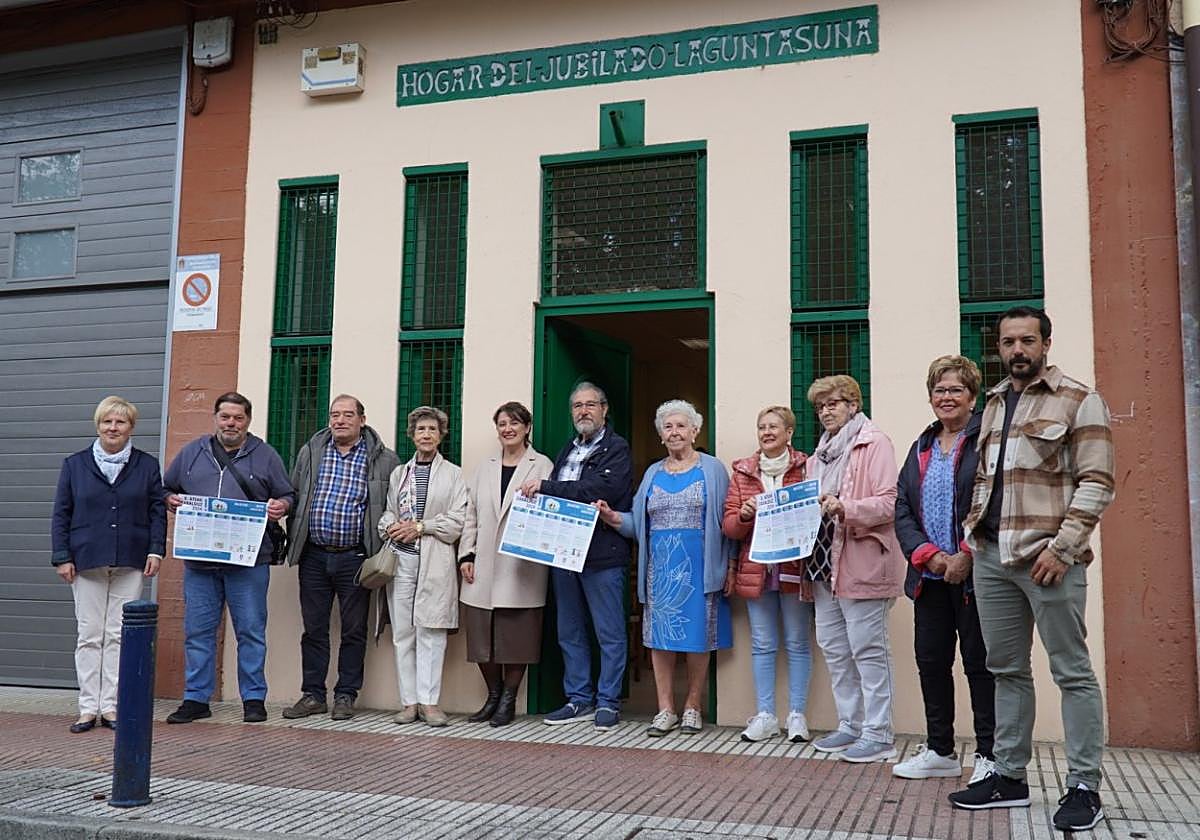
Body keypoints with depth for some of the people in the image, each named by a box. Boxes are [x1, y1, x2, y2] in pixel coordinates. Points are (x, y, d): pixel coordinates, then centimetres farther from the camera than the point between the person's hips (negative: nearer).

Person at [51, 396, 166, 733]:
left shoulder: (147, 466, 7)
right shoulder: (75, 465, 7)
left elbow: (158, 512, 7)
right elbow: (60, 514, 6)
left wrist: (155, 551, -3)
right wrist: (62, 557, -1)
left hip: (130, 563, 0)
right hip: (87, 562, 0)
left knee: (119, 637, 2)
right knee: (89, 637, 2)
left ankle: (111, 706, 9)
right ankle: (88, 708, 8)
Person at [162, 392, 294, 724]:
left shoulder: (265, 455, 7)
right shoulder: (192, 453, 13)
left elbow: (287, 495, 11)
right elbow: (166, 489, 21)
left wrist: (280, 506, -11)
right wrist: (172, 500, 0)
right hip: (198, 559, 2)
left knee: (251, 631, 1)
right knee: (198, 631, 7)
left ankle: (253, 699, 11)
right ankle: (196, 699, 17)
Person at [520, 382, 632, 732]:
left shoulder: (617, 449, -4)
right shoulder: (567, 451, 20)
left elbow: (600, 489, -21)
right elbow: (554, 499, 19)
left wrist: (546, 486, -19)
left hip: (602, 555, -7)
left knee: (610, 634, 1)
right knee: (570, 634, 13)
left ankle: (608, 702, 10)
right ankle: (579, 699, 22)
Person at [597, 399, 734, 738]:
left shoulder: (712, 469, 4)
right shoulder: (653, 474, 15)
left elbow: (725, 518, -1)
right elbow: (639, 522, 13)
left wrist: (722, 567, -11)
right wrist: (614, 517, -7)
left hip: (698, 567, -3)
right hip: (660, 567, 3)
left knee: (698, 634, 2)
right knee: (659, 635, 3)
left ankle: (692, 707, 15)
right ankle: (665, 710, 12)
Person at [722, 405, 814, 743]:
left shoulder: (805, 469, 0)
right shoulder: (742, 472, 9)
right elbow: (729, 526, 8)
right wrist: (743, 515, -12)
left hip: (794, 568, -2)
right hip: (756, 569, 3)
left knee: (797, 644, 5)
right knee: (762, 645, 7)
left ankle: (797, 715, 13)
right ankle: (765, 715, 15)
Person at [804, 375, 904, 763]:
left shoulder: (875, 443, -4)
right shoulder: (820, 452, 20)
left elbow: (888, 504, -14)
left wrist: (844, 508, -27)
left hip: (862, 563, -8)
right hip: (825, 563, 8)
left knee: (868, 650, -4)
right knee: (833, 647, 12)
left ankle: (878, 734, 4)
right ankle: (851, 725, 22)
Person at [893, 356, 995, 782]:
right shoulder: (922, 447, 15)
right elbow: (902, 511, 8)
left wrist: (966, 557, -19)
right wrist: (929, 554, -7)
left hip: (974, 575, -6)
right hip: (929, 576, 6)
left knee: (980, 663, 2)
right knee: (931, 661, 11)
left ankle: (989, 755, 14)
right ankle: (939, 751, 24)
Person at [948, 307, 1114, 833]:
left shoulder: (1079, 402, -2)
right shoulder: (994, 405, 18)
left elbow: (1095, 483, -9)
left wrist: (1062, 546, -16)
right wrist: (974, 530, 12)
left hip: (1047, 557, -6)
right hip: (991, 555, 7)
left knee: (1071, 671, 0)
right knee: (1007, 670, 12)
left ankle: (1084, 786, 9)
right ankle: (1009, 776, 21)